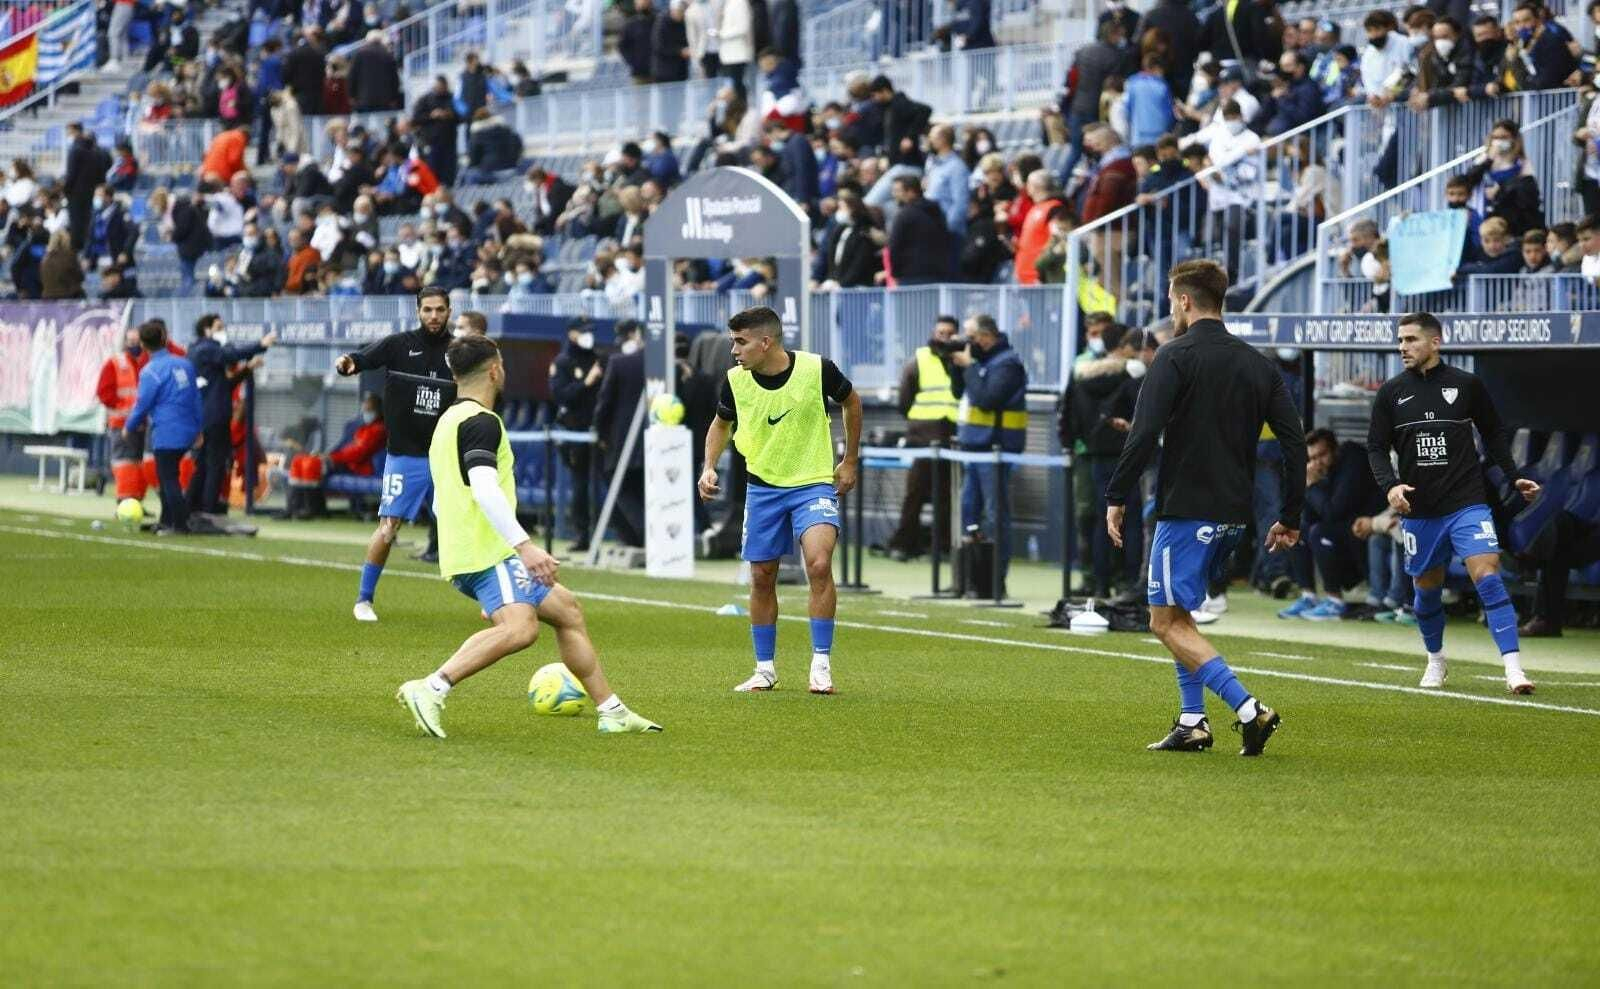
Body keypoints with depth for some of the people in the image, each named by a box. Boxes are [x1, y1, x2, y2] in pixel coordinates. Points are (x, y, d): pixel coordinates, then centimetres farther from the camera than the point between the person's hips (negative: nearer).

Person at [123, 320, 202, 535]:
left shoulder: (151, 371, -12)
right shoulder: (184, 364, 8)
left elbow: (143, 404, -8)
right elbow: (195, 398, 13)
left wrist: (129, 427, 8)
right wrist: (198, 428, 21)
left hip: (166, 434, -7)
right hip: (187, 429, 7)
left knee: (168, 479, 0)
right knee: (168, 476, 19)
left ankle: (180, 525, -2)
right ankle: (166, 521, 25)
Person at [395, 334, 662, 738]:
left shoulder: (449, 422, 22)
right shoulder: (481, 421, -10)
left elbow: (440, 501, 30)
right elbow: (484, 490, -24)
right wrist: (525, 546, -29)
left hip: (464, 552, 11)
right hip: (488, 553, -11)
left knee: (566, 610, 18)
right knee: (520, 627, -31)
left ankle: (612, 712, 20)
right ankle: (431, 689, -36)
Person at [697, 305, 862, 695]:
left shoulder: (817, 369, -16)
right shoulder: (736, 381, -9)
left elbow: (851, 402, 5)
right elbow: (721, 424, 13)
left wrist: (850, 462, 8)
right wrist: (709, 467, -3)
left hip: (814, 484, -3)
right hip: (763, 487, 3)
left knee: (819, 564, -23)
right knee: (762, 578, 7)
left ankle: (821, 663, -14)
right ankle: (765, 669, 23)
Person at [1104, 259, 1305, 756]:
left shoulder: (1176, 356, -9)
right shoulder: (1258, 364, 11)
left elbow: (1144, 434, -18)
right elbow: (1294, 441, 8)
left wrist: (1116, 498, -10)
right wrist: (1290, 519, 13)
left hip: (1187, 510, -7)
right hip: (1234, 515, 8)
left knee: (1167, 621, -3)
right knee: (1176, 612, 21)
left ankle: (1248, 709, -17)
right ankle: (1193, 723, 14)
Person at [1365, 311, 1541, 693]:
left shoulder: (1466, 385, 0)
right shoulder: (1391, 393, 3)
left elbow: (1493, 433, 12)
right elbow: (1376, 447, 5)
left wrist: (1514, 475, 5)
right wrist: (1390, 485, -12)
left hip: (1467, 504, -3)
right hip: (1418, 511, 3)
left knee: (1487, 577, -16)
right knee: (1427, 589, 12)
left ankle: (1513, 668, -20)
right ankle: (1435, 661, 36)